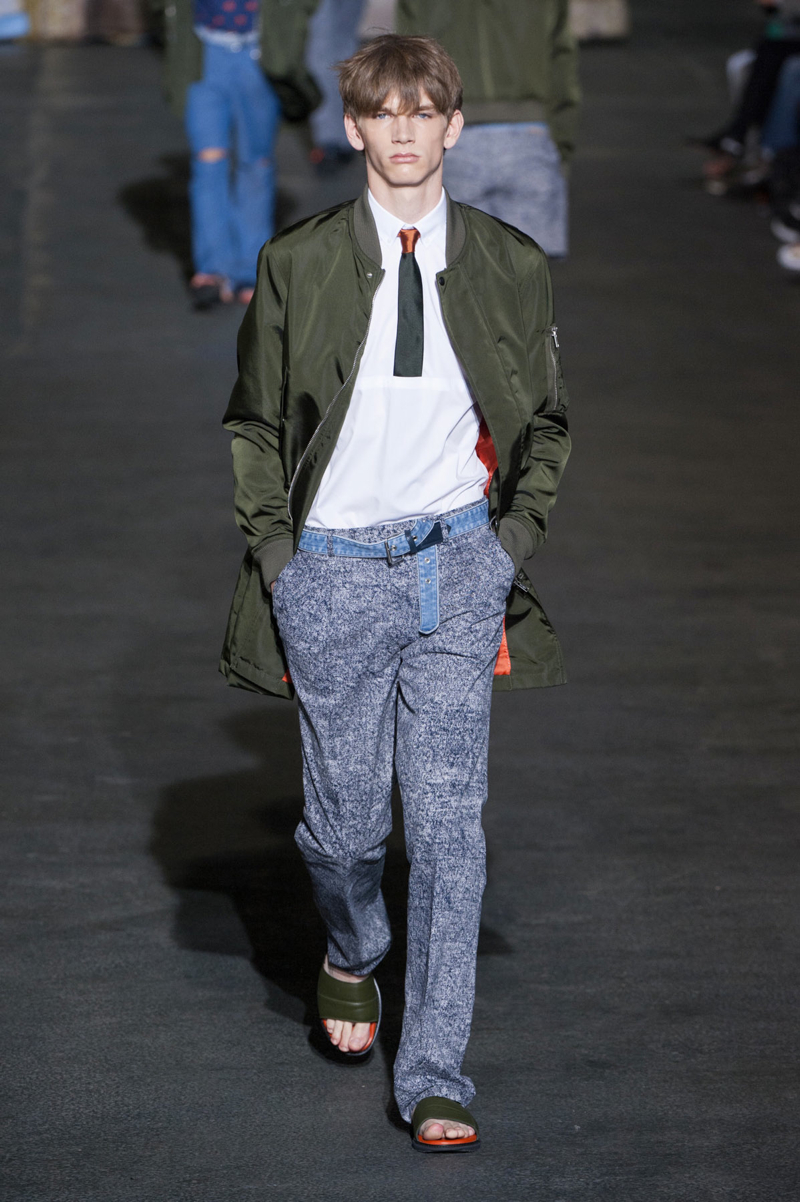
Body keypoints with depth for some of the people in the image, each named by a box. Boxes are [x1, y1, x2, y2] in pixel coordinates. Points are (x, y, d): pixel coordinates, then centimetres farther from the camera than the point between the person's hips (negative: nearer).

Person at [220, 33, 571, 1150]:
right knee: (348, 817, 7)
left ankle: (434, 1076, 1)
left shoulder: (510, 265, 3)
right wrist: (275, 547, 1)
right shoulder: (298, 264, 0)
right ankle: (352, 955, 42)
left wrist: (517, 530, 3)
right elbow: (256, 422, 8)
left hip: (459, 566, 0)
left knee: (451, 823, -5)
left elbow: (545, 421, 13)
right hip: (335, 568, 0)